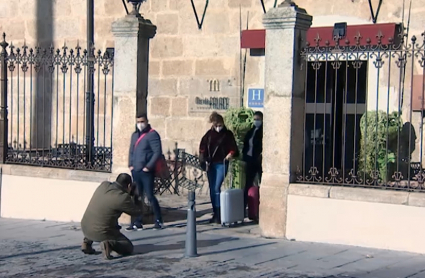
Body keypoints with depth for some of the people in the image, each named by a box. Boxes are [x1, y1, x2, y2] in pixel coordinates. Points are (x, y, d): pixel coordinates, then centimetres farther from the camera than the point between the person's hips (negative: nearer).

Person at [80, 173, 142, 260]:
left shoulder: (103, 185, 0)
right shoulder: (123, 198, -18)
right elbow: (138, 211, -4)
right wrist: (134, 197, 13)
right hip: (101, 234, -6)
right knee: (128, 247, 10)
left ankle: (87, 242, 21)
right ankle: (109, 244, -16)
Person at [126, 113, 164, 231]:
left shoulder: (152, 134, -8)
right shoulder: (135, 135, 15)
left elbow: (158, 152, -15)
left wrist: (148, 166, -16)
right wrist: (130, 164, 9)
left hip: (146, 172, -7)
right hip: (135, 171, 7)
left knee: (150, 196, -3)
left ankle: (159, 221, 10)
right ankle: (137, 223, 14)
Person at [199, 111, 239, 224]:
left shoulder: (228, 134, 0)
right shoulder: (209, 134, 7)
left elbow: (233, 148, -3)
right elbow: (202, 147, 11)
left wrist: (231, 153, -24)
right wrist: (204, 160, 1)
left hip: (221, 164, -4)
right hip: (210, 164, 4)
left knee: (216, 189, -13)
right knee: (212, 189, 7)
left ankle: (218, 215, -10)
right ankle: (215, 214, 17)